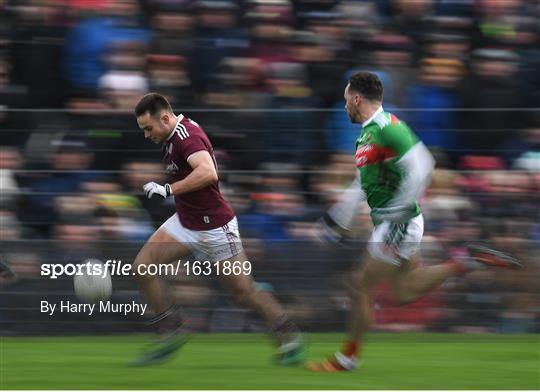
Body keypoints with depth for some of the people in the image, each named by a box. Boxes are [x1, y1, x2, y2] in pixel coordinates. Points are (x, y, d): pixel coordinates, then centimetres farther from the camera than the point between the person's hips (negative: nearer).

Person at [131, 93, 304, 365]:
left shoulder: (186, 136, -25)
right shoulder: (174, 135, 4)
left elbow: (208, 172, -43)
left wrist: (168, 189, -38)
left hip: (214, 227, -9)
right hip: (185, 223, 9)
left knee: (243, 290, 1)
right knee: (142, 267, -6)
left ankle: (289, 335, 19)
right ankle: (172, 332, 2)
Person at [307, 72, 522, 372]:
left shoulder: (387, 128, -18)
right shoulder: (368, 133, 14)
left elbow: (421, 167, -25)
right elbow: (363, 184, 25)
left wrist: (397, 209, -25)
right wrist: (340, 217, 24)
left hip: (399, 225, -10)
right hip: (390, 225, 10)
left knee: (362, 286, -2)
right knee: (405, 292, 12)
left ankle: (348, 357, 9)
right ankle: (470, 262, 12)